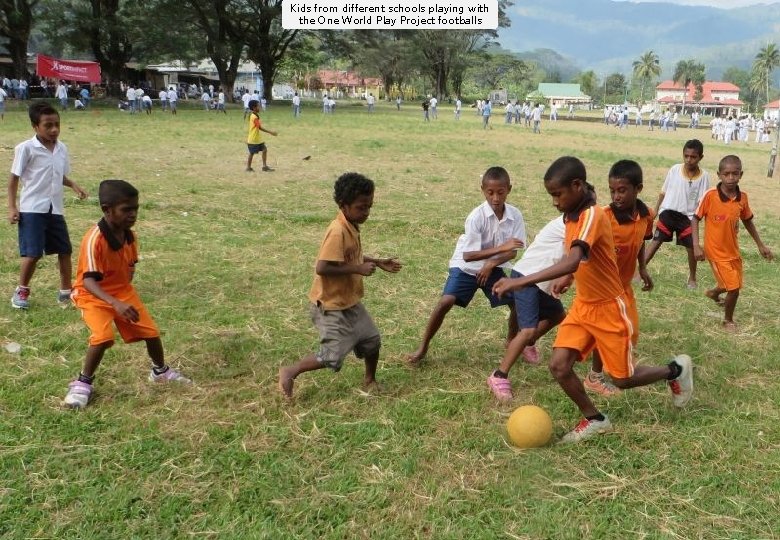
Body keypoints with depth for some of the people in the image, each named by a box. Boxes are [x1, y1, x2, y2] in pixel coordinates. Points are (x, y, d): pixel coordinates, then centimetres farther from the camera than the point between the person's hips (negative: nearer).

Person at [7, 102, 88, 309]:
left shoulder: (62, 149, 6)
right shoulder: (26, 148, -10)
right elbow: (14, 179, -5)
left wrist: (74, 185, -1)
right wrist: (12, 208, -9)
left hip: (55, 210, 6)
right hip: (32, 210, -5)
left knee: (65, 251, 8)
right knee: (32, 254, -6)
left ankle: (66, 292, 22)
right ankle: (21, 292, 16)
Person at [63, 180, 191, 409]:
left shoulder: (130, 235, -8)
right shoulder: (94, 239, -30)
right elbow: (88, 281, -35)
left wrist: (126, 296, 2)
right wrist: (116, 304, -47)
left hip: (124, 292, 6)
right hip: (93, 296, -6)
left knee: (151, 332, 7)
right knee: (103, 337, -27)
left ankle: (161, 371, 35)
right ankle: (83, 383, -3)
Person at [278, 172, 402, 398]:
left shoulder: (352, 227, 4)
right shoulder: (337, 232, -25)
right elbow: (321, 268, -31)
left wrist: (377, 262, 12)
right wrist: (357, 268, -26)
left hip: (350, 302, 9)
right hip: (331, 306, -9)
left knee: (372, 339, 15)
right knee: (332, 357, -6)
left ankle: (370, 381, 36)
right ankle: (290, 372, 12)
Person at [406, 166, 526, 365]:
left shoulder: (515, 216, -15)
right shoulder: (476, 216, -27)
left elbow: (513, 251, -10)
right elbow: (468, 255, -30)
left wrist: (492, 263, -27)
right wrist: (500, 248, -36)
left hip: (494, 267, 4)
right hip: (466, 266, -4)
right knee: (445, 302, -20)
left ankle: (512, 341, 23)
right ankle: (423, 348, -5)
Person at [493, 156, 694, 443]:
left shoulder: (592, 215, -28)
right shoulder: (572, 215, 1)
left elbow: (572, 263, -44)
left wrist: (521, 282, -49)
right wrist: (565, 280, 17)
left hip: (608, 308, -7)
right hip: (582, 305, 7)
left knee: (623, 379, 7)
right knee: (559, 365, -6)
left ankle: (676, 369, 35)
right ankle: (594, 420, 16)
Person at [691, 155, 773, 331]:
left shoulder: (743, 197, -5)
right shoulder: (711, 195, -19)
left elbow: (748, 221, 11)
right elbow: (696, 219, -11)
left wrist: (760, 245, 15)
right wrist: (696, 245, -19)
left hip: (733, 250, 5)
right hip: (717, 251, -5)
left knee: (734, 285, 21)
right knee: (734, 288, -5)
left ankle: (714, 293, 55)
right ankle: (728, 320, 22)